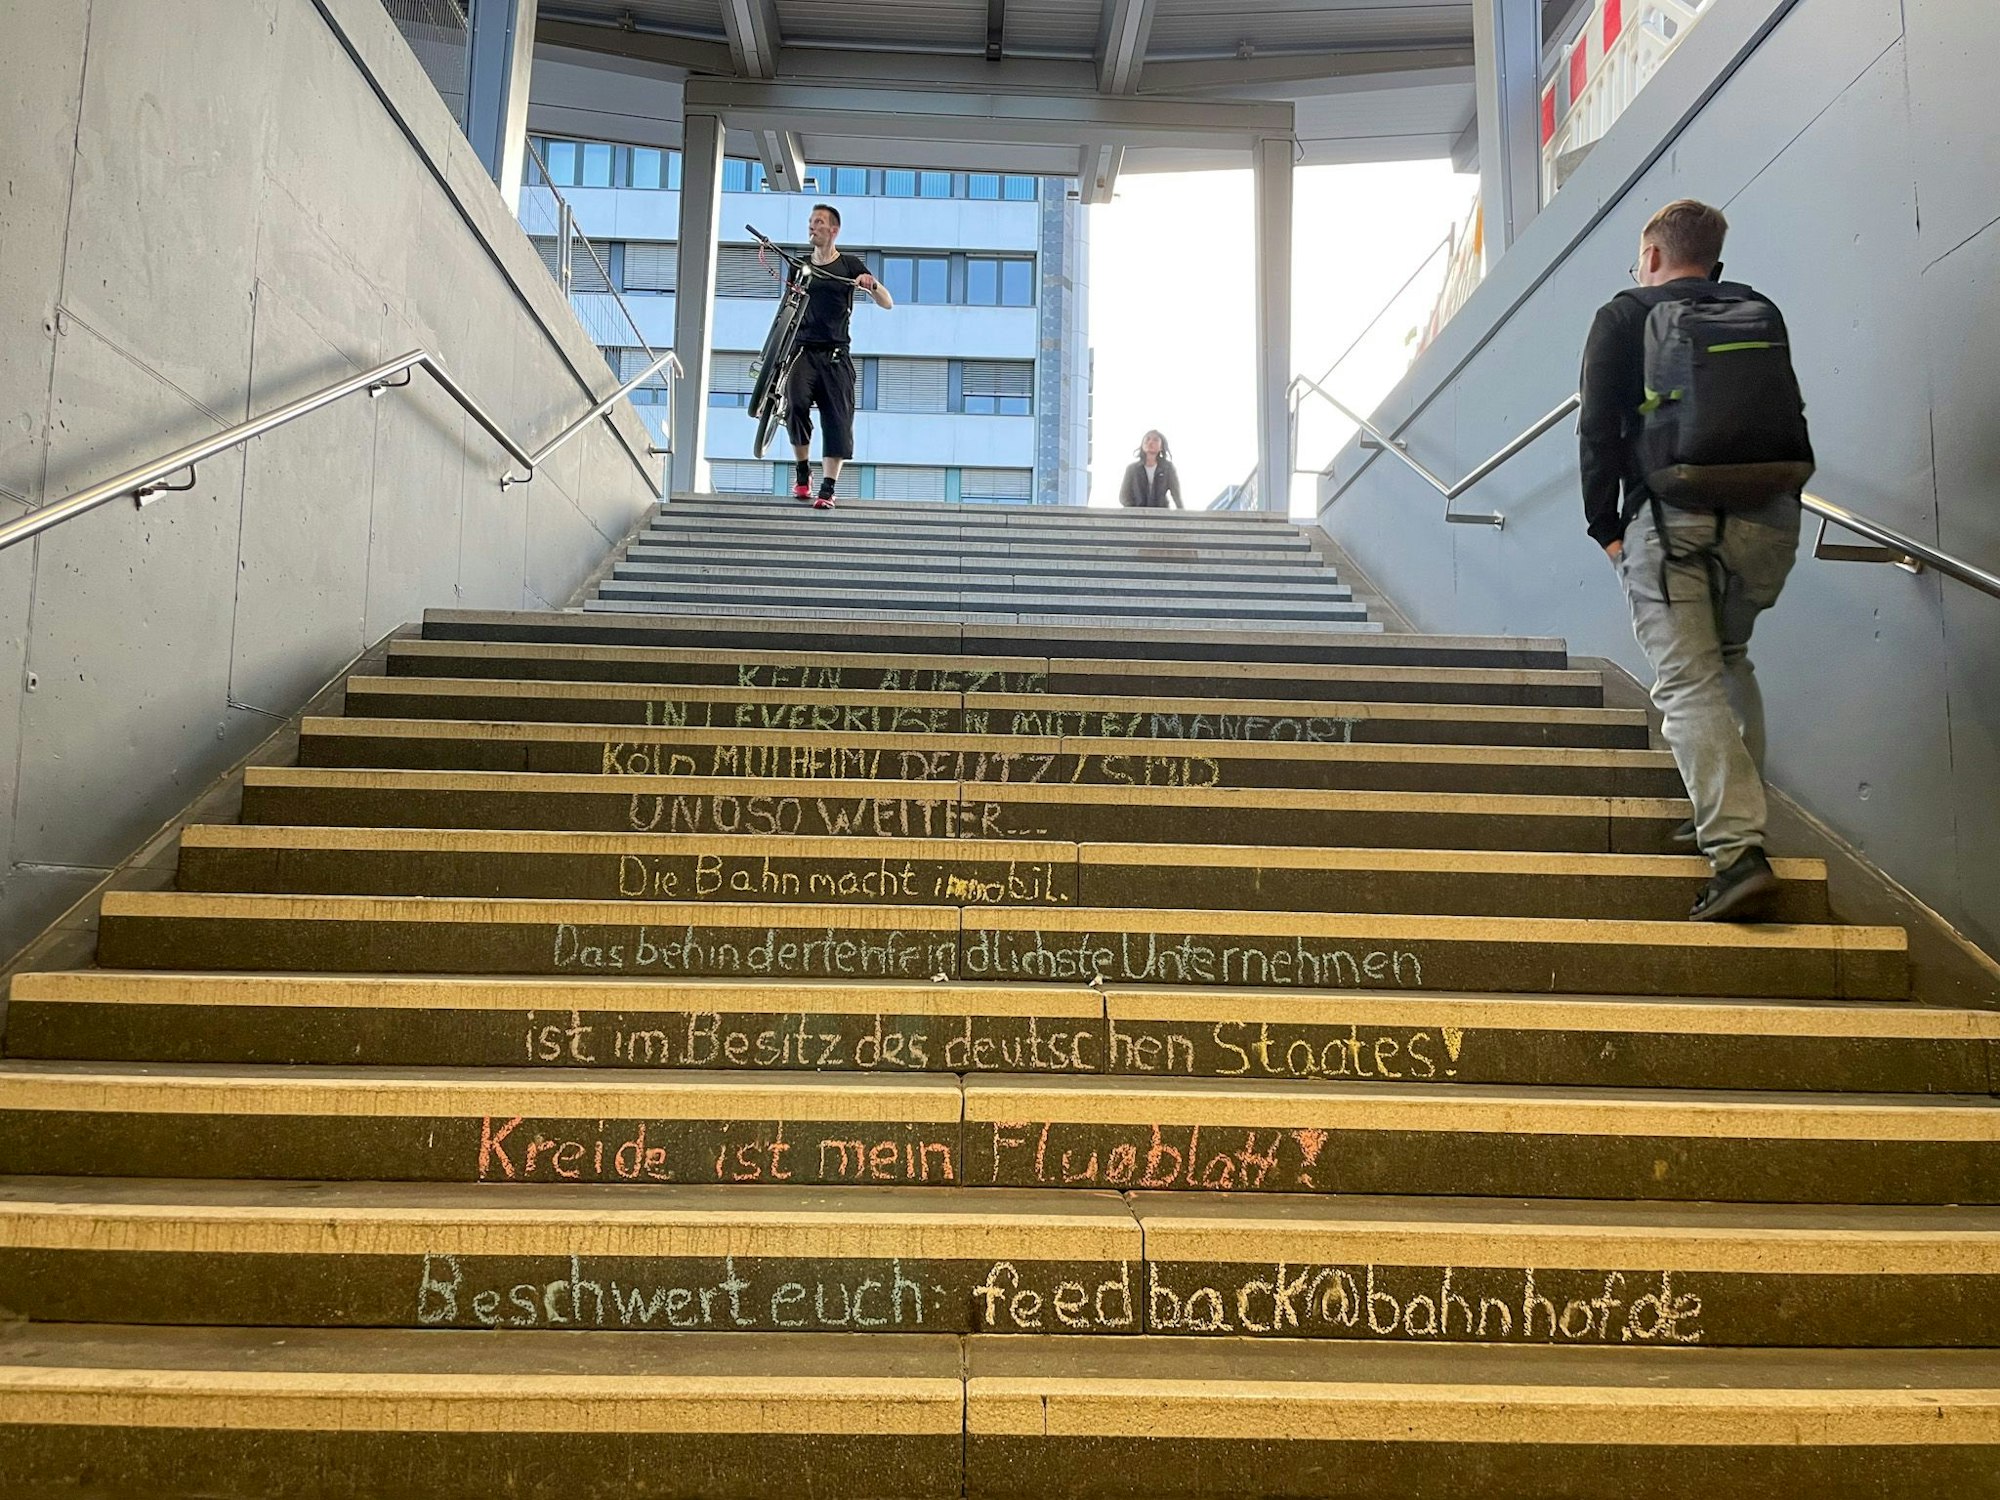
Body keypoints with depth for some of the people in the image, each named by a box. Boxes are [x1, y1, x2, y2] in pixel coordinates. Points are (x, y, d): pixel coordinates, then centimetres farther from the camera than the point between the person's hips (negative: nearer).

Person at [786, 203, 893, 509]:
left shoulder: (850, 265, 7)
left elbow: (888, 304, 2)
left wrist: (872, 285, -18)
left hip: (835, 354, -1)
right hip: (802, 349, 1)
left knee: (838, 418, -9)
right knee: (796, 403, -22)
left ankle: (827, 489, -6)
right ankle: (802, 471, -4)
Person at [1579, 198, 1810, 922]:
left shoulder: (1624, 317, 5)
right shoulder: (1762, 313, 17)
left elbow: (1597, 431, -2)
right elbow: (1791, 417, 17)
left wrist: (1605, 527, 2)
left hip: (1672, 522, -5)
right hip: (1768, 517, 5)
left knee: (1688, 682, -9)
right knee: (1729, 660, 24)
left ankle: (1738, 849, -21)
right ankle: (1730, 814, 23)